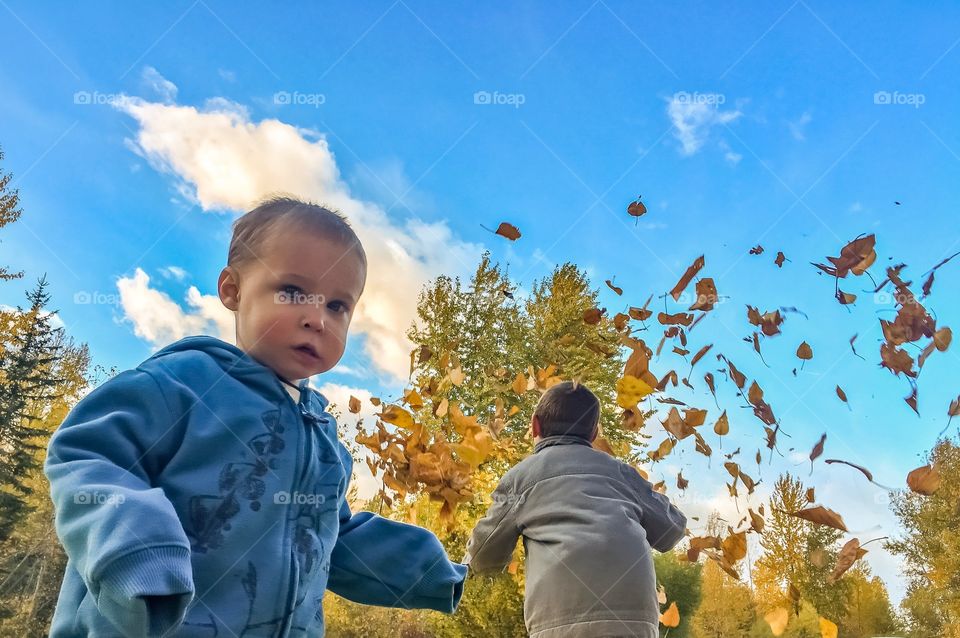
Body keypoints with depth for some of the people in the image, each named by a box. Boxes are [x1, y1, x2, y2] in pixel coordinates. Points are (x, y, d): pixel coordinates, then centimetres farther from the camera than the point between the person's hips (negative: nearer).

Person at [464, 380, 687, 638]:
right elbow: (671, 530, 29)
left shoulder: (521, 475, 18)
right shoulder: (616, 469, 25)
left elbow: (482, 556, 23)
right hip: (634, 615, 4)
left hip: (565, 616, -3)